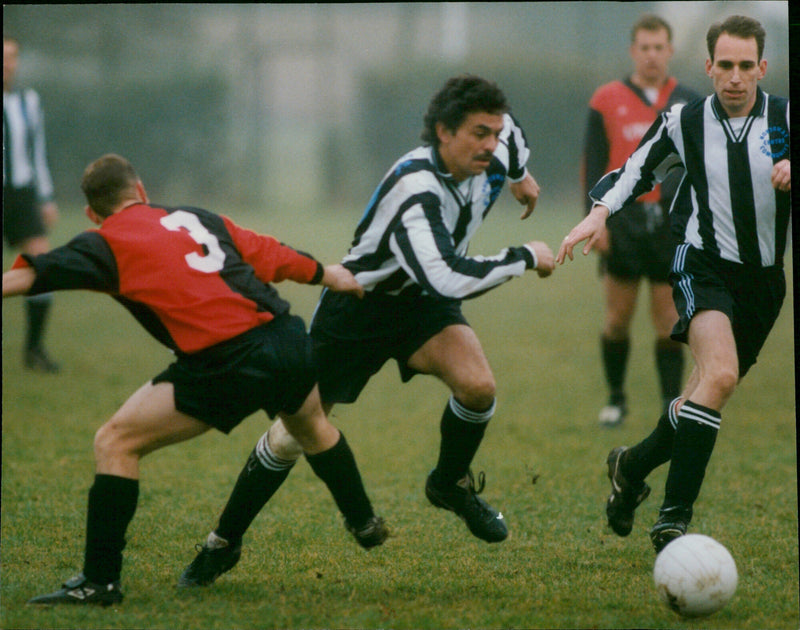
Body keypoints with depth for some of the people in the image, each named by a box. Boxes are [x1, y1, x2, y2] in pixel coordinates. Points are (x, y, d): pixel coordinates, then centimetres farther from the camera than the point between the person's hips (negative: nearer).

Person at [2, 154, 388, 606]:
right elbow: (265, 252, 26)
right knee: (312, 426, 37)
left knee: (115, 444, 2)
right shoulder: (198, 217, 19)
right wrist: (327, 275, 39)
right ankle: (366, 524, 53)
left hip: (229, 365, -6)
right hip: (290, 341, 6)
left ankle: (101, 581, -3)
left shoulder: (108, 244, 3)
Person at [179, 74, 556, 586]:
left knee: (478, 386, -24)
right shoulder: (414, 189, -37)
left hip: (422, 304, 5)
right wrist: (525, 257, -37)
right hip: (356, 307, -5)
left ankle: (450, 484, 7)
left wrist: (520, 173, 28)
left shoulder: (485, 158, -13)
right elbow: (448, 278, -48)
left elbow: (507, 124, 14)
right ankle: (226, 538, 20)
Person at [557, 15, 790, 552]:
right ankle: (673, 520, -30)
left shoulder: (785, 119, -2)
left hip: (763, 278, 3)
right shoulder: (684, 122, 0)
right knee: (720, 374, -28)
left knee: (707, 394, 10)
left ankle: (633, 466, 39)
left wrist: (792, 175, -24)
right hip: (703, 266, -3)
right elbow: (637, 170, 13)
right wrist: (600, 213, -3)